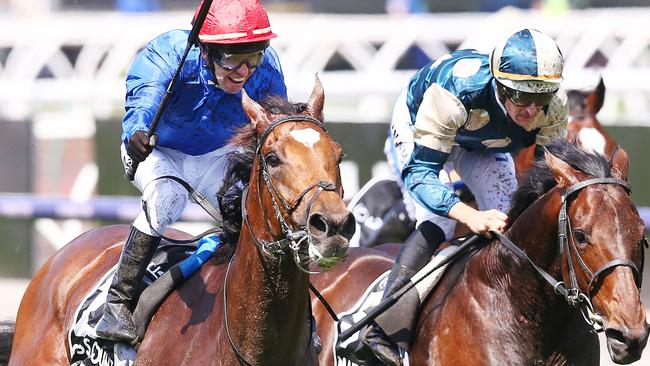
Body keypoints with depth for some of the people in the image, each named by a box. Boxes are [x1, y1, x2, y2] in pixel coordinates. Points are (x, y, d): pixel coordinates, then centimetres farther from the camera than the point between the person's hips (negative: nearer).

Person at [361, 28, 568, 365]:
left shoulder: (553, 106, -32)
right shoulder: (456, 89, -46)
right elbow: (419, 172, -46)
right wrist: (469, 215, -62)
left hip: (486, 145, 5)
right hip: (419, 131, -5)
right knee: (435, 225, -25)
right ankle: (381, 330, -22)